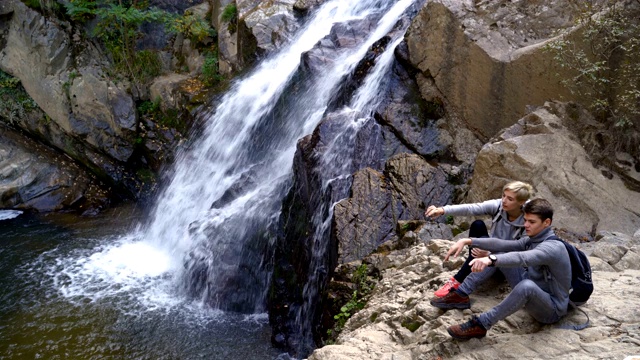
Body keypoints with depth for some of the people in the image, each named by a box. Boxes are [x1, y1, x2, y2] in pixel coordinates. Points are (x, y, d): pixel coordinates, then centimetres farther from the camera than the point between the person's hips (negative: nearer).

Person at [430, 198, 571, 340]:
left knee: (527, 285, -43)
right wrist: (468, 241, -18)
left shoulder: (553, 247, -25)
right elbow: (502, 244, -8)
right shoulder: (532, 240, 1)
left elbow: (523, 258, -45)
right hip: (531, 297, 8)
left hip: (552, 310, -8)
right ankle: (461, 295, -5)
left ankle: (481, 324, -30)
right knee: (500, 255, 2)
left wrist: (491, 259, -61)